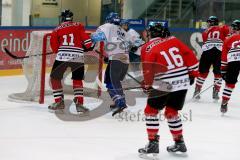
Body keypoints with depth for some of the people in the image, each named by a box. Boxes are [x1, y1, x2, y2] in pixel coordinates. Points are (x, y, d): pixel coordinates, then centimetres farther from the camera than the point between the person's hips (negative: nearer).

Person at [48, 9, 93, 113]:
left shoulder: (57, 29, 13)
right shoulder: (78, 26, 10)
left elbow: (54, 45, 10)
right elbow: (86, 38, 3)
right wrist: (89, 46, 21)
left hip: (62, 57, -1)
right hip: (78, 57, 1)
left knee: (55, 77, 18)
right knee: (77, 80, 16)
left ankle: (59, 101, 14)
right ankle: (79, 103, 3)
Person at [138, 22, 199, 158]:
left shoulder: (148, 48, -3)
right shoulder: (174, 40, 9)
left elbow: (148, 69, -7)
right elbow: (190, 55, 8)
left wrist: (147, 85, 6)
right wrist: (193, 73, 18)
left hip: (164, 85, -5)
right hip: (183, 82, 5)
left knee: (151, 111, 8)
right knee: (172, 112, 21)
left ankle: (153, 143, 3)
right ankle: (179, 142, 24)